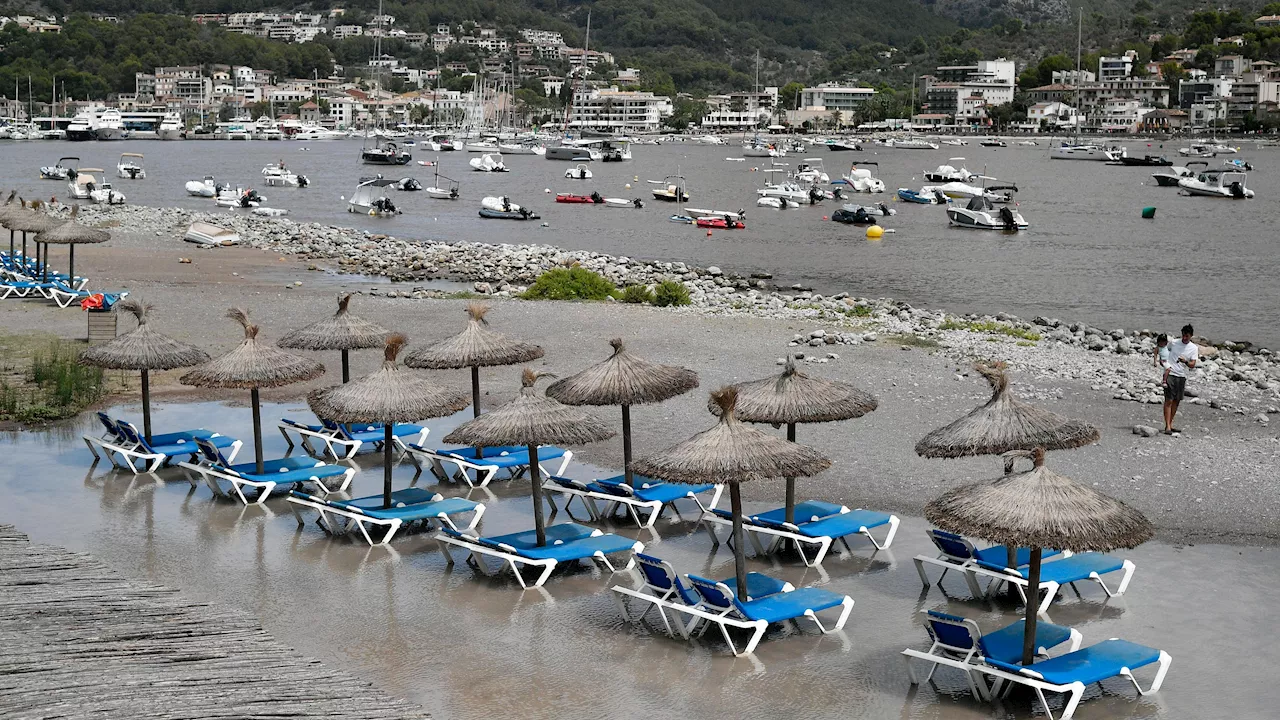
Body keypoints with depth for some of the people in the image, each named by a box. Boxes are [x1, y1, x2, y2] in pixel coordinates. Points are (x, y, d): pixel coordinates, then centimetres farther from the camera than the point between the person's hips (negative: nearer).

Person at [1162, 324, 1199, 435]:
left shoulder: (1194, 348, 1)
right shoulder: (1174, 343, 0)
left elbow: (1192, 365, -7)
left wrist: (1186, 362, -27)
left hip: (1182, 376, 3)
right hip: (1170, 374, -3)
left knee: (1176, 401, 10)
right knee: (1169, 400, -10)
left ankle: (1170, 424, 22)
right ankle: (1167, 426, -14)